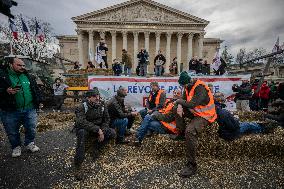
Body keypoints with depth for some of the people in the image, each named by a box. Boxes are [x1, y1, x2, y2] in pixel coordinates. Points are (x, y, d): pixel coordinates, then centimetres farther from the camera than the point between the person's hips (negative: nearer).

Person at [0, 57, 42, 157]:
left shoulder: (29, 77, 9)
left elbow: (36, 90, 15)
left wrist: (38, 101, 9)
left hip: (30, 110, 3)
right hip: (10, 111, -2)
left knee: (31, 129, 11)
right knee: (12, 132, 14)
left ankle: (30, 143, 35)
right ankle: (16, 147, 36)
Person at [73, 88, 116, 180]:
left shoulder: (102, 105, -8)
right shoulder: (82, 107, -21)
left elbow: (106, 120, -2)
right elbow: (81, 122, -36)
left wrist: (102, 131, -19)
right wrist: (98, 129, -41)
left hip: (98, 130, 4)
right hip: (84, 130, -4)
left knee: (112, 133, -17)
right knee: (82, 133, -38)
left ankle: (96, 146, 6)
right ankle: (77, 166, -27)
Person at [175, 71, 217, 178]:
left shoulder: (200, 89, -25)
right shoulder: (189, 87, 2)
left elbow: (191, 104, -33)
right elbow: (183, 99, 8)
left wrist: (179, 101, -16)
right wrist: (179, 106, -15)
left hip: (205, 116, -9)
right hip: (195, 112, 9)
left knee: (190, 131, -32)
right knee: (177, 109, 2)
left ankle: (191, 165, -21)